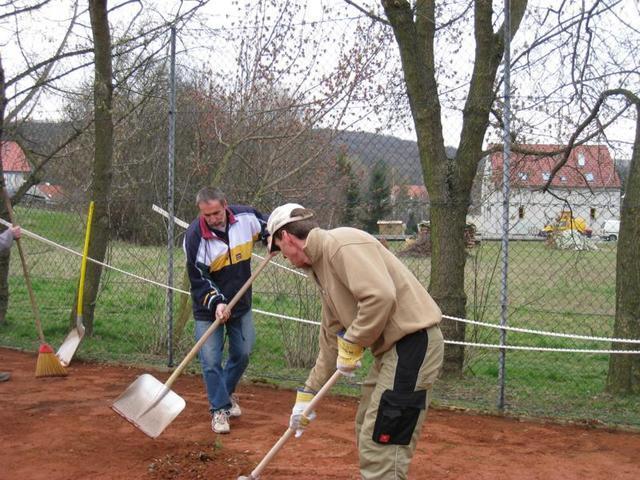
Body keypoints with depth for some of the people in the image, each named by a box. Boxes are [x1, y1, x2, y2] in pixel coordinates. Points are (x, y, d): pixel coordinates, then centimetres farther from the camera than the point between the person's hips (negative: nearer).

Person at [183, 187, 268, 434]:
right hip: (208, 307, -3)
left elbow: (266, 226, 10)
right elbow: (198, 279, -18)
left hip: (241, 303, 3)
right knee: (211, 360, -5)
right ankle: (220, 409, 11)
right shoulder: (194, 236, -22)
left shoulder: (246, 217, -13)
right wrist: (216, 302, -29)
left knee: (242, 353, 12)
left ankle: (228, 392, 38)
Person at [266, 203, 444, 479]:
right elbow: (331, 340, 24)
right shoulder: (322, 265, 18)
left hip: (413, 344, -11)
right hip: (391, 347, 11)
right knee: (367, 433, 21)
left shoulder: (341, 244, -14)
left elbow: (380, 296, -28)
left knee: (381, 446, -7)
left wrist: (351, 343, -14)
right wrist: (308, 394, 26)